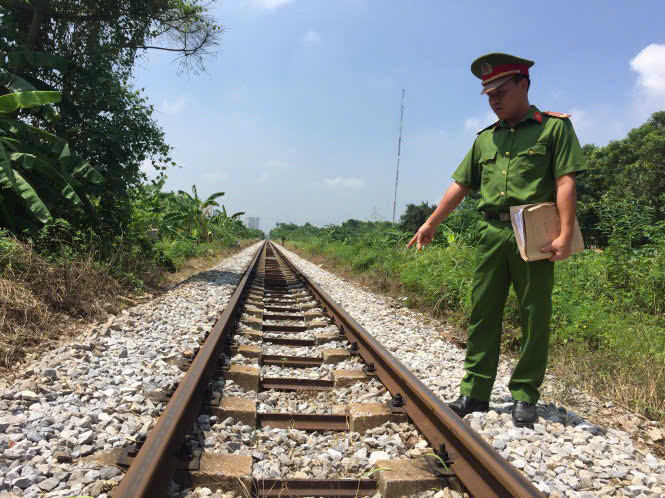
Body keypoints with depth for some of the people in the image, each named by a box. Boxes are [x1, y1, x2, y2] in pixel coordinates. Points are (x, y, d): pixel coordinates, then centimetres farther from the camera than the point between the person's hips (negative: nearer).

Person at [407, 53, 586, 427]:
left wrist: (566, 234, -16)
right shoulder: (485, 139, 17)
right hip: (491, 232, 5)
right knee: (482, 314, 4)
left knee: (534, 318, 3)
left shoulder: (554, 127, 3)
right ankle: (475, 392, 13)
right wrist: (431, 223, 15)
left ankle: (525, 395, 15)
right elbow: (460, 185, 18)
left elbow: (566, 181, -7)